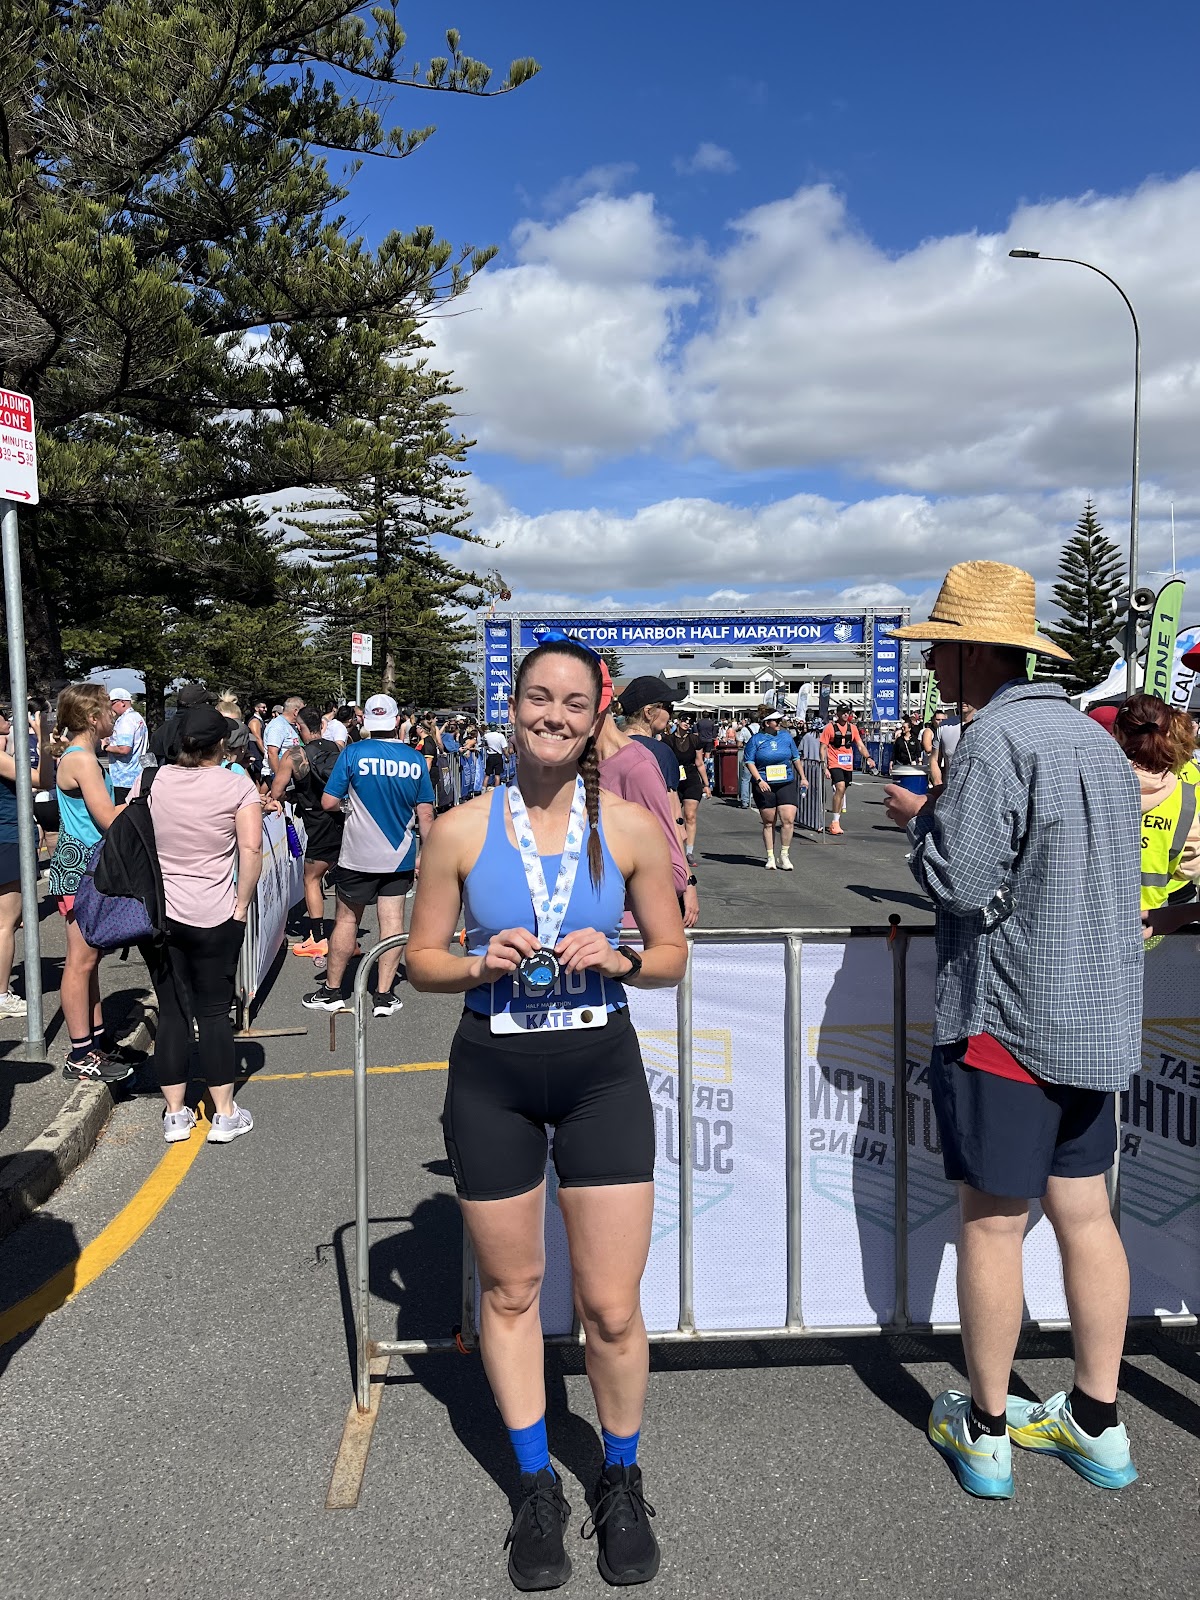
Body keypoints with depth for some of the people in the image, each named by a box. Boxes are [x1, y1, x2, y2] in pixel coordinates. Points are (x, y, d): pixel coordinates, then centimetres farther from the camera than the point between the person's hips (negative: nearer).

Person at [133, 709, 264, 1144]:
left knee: (171, 1011, 11)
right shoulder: (237, 785, -7)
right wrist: (241, 906, -6)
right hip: (214, 917, -3)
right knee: (214, 1011, 6)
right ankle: (225, 1114, 12)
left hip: (155, 913, 3)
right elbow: (251, 851, -14)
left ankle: (175, 1114, 17)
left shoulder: (149, 782, 2)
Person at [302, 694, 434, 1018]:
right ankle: (384, 996, 9)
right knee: (392, 920, 6)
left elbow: (328, 803, -8)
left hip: (359, 855, -2)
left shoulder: (354, 753, -9)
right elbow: (425, 815, 0)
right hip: (400, 857, 2)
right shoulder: (415, 759, -2)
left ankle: (331, 991, 22)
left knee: (346, 919, 10)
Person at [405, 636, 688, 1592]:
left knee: (613, 1308, 4)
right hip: (492, 1080, 1)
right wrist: (483, 963, -15)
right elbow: (422, 959, 4)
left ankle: (622, 1479, 34)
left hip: (602, 1074, 0)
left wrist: (619, 959, -15)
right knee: (510, 1292, 15)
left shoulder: (630, 828, -3)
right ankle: (539, 1487, 38)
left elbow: (673, 957, 5)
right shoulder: (461, 830, -4)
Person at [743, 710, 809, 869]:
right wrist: (759, 780, -15)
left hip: (787, 783, 2)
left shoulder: (786, 737, 10)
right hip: (764, 786, -2)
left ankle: (784, 855, 3)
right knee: (768, 823, 4)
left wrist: (802, 777, 19)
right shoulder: (756, 739, 1)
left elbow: (796, 758, 20)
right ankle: (770, 857, 14)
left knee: (788, 820, -10)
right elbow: (749, 762, -4)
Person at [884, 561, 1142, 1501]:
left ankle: (985, 1429, 19)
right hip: (1100, 1014, 8)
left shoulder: (998, 738, -17)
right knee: (1086, 1215, 15)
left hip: (1009, 1017, -8)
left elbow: (959, 881, -20)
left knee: (993, 1222, 5)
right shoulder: (1096, 737, 12)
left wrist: (919, 818, -1)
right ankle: (1098, 1424, 27)